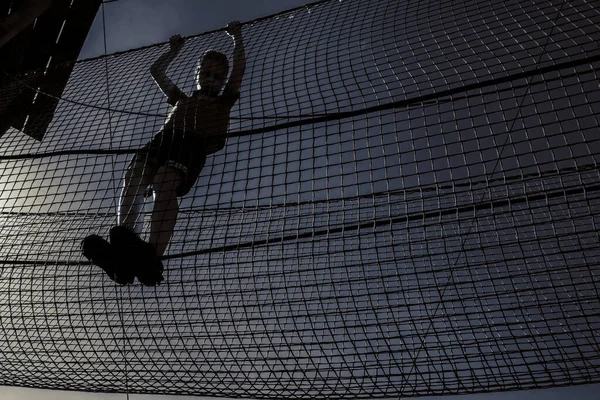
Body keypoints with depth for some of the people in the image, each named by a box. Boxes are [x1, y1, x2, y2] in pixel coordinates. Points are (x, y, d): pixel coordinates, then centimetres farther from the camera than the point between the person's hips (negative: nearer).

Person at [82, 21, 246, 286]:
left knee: (165, 184, -35)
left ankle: (151, 257, -56)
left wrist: (237, 37, 40)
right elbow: (156, 71, 54)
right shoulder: (181, 99, 42)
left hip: (194, 144, -4)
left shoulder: (223, 101, 31)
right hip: (163, 139, 4)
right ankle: (124, 254, -50)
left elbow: (239, 67, 27)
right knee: (133, 177, -29)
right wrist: (175, 51, 63)